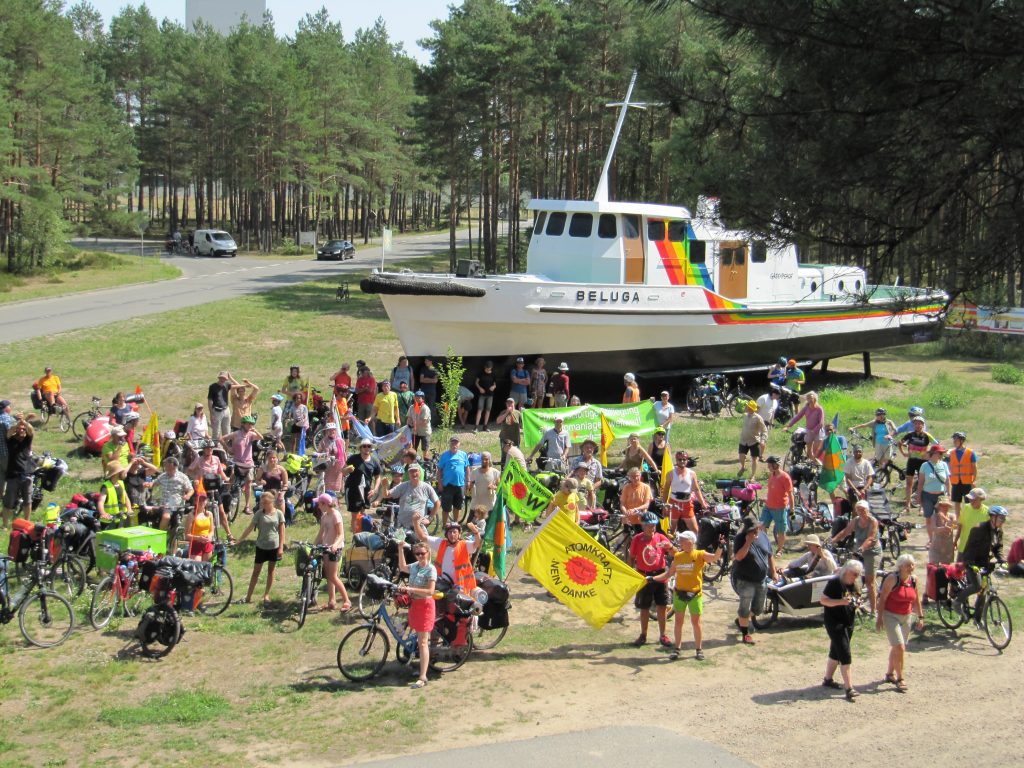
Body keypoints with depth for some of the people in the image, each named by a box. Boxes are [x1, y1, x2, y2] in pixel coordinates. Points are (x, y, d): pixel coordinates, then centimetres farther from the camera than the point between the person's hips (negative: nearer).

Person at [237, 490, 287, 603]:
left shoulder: (279, 513, -4)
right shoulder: (259, 513, -4)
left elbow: (281, 531, -2)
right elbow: (250, 528, -4)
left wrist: (281, 547, -7)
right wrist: (238, 540, -10)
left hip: (274, 546, 0)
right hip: (261, 546, 0)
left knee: (271, 571, 9)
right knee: (256, 571, 4)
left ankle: (266, 595, 19)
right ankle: (248, 596, 7)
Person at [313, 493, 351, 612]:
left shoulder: (335, 515, -16)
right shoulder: (324, 515, 9)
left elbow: (341, 534, -20)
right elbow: (321, 533, 15)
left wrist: (335, 544, -37)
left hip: (335, 548, -8)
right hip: (326, 547, 8)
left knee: (333, 576, -9)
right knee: (328, 576, 9)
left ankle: (346, 601, -3)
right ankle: (331, 601, 15)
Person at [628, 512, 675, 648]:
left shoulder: (661, 538, -3)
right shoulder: (637, 539, -4)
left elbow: (675, 553, -6)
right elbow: (631, 558, 3)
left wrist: (670, 547, -27)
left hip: (660, 576, 1)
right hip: (644, 577, -1)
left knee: (662, 606, 4)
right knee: (644, 607, 9)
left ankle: (662, 635, 16)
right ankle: (643, 635, 21)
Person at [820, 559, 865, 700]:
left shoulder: (854, 586, 10)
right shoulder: (834, 583, -15)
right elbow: (823, 600, -17)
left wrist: (856, 605, 3)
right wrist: (841, 602, -29)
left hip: (848, 623, 8)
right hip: (835, 622, -8)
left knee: (836, 652, 18)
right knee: (845, 655, -12)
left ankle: (828, 679, 32)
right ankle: (849, 688, -14)